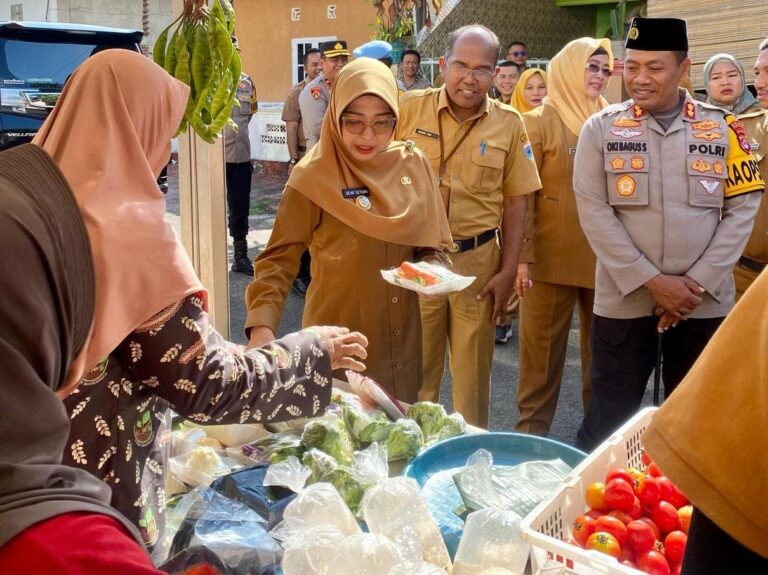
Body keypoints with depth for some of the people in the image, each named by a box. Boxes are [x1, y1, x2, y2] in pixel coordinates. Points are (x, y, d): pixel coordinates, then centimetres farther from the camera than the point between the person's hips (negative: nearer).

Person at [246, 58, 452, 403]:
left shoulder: (413, 165, -1)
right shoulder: (313, 177, -14)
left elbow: (431, 245, 9)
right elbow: (279, 258, -15)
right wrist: (262, 326, -28)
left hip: (401, 336, 4)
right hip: (338, 340, -4)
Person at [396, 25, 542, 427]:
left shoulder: (508, 124, 0)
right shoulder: (409, 108, -4)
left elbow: (515, 202, 3)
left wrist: (508, 271, 0)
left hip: (478, 262, 1)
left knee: (473, 371, 15)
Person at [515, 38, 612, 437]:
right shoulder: (539, 122, -3)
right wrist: (522, 255, -13)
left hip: (605, 258, 4)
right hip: (551, 256, -4)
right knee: (542, 349, 4)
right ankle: (532, 428, 18)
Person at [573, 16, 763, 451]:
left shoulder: (724, 128, 1)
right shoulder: (600, 129, -1)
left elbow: (743, 209, 0)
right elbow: (594, 212, -6)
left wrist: (697, 283, -10)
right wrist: (651, 281, -12)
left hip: (705, 302, 1)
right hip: (624, 299, -1)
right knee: (609, 419, 7)